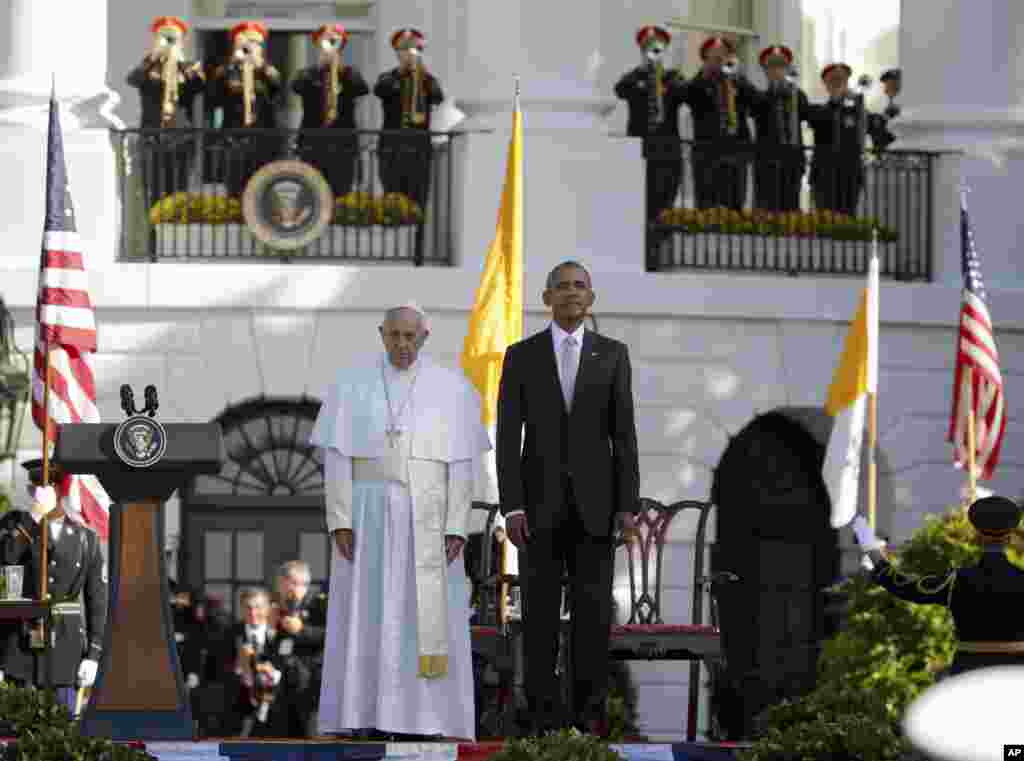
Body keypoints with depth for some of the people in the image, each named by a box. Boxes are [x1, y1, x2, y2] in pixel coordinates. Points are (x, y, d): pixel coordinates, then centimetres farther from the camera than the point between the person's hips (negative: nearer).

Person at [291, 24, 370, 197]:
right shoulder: (309, 73, 10)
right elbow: (296, 86, -12)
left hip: (343, 146, 0)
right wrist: (321, 64, -18)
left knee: (340, 196, -3)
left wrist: (340, 66, -18)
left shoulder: (349, 73, 10)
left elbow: (363, 88, -10)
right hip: (312, 145, 0)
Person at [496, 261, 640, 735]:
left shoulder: (613, 355, 5)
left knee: (593, 612, -2)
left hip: (593, 502, 1)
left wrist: (628, 505, -5)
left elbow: (624, 435, 3)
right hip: (541, 501, -1)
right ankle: (544, 716, 4)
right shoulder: (521, 356, 3)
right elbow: (508, 437, -1)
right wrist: (512, 506, -11)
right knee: (541, 612, -1)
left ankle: (588, 717, 4)